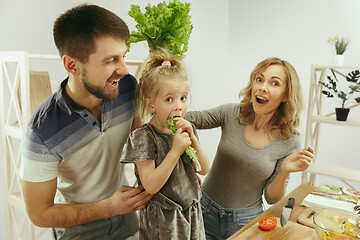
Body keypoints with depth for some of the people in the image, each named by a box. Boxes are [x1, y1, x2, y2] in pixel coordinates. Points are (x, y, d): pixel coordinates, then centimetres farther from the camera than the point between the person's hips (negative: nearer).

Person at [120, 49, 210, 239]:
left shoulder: (184, 130, 0)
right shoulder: (143, 137, -18)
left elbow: (204, 170, 1)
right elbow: (150, 186, -22)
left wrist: (193, 139, -13)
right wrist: (175, 151, -28)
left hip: (191, 212, 6)